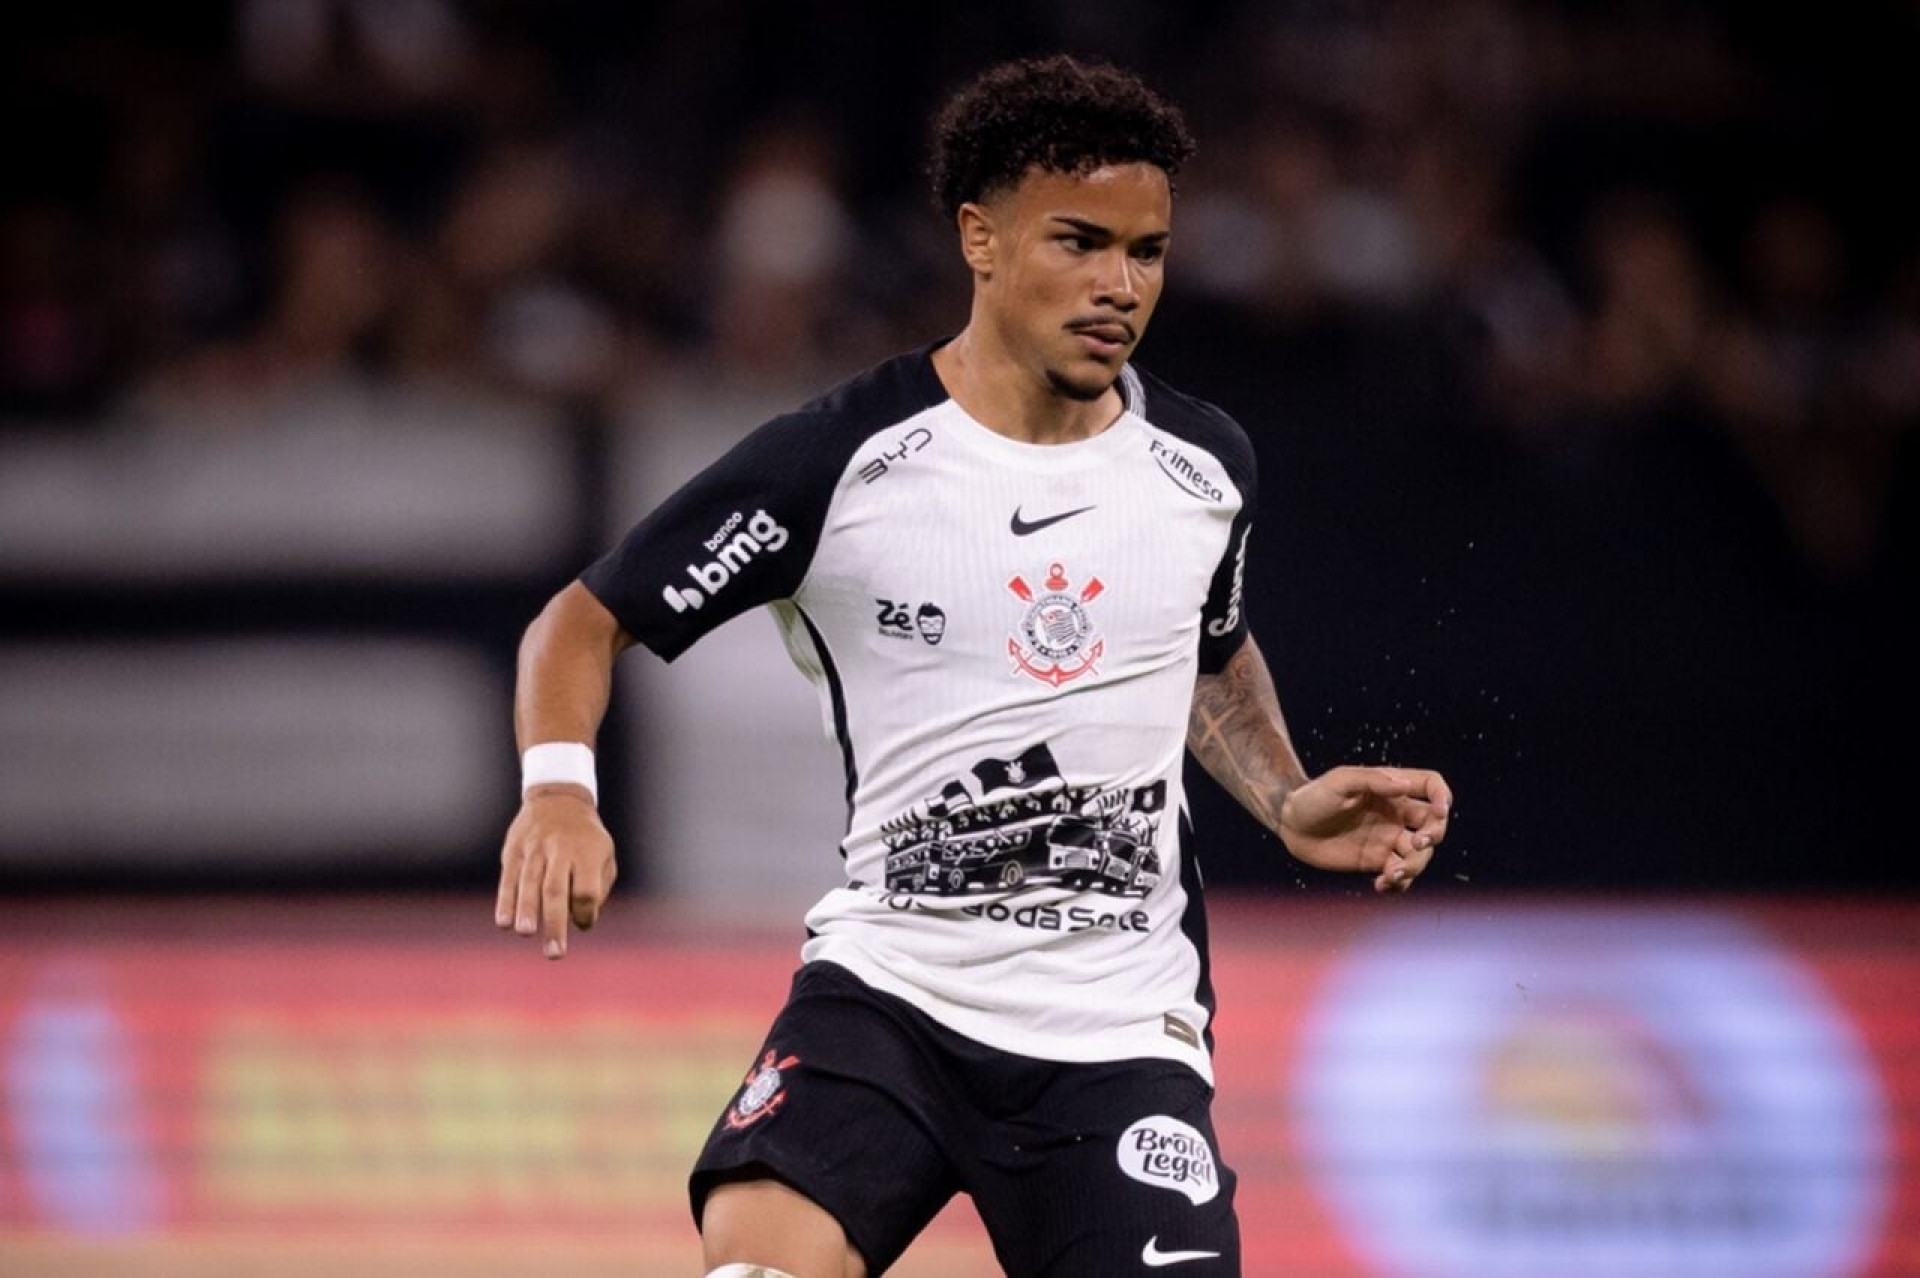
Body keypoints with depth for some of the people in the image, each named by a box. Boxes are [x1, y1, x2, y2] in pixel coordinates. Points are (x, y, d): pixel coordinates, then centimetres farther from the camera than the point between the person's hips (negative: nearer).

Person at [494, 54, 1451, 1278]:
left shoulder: (1205, 465, 6)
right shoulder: (840, 462, -8)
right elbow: (588, 621, -1)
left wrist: (1291, 804, 12)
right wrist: (560, 788, -20)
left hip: (1119, 1027, 3)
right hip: (888, 981, -3)